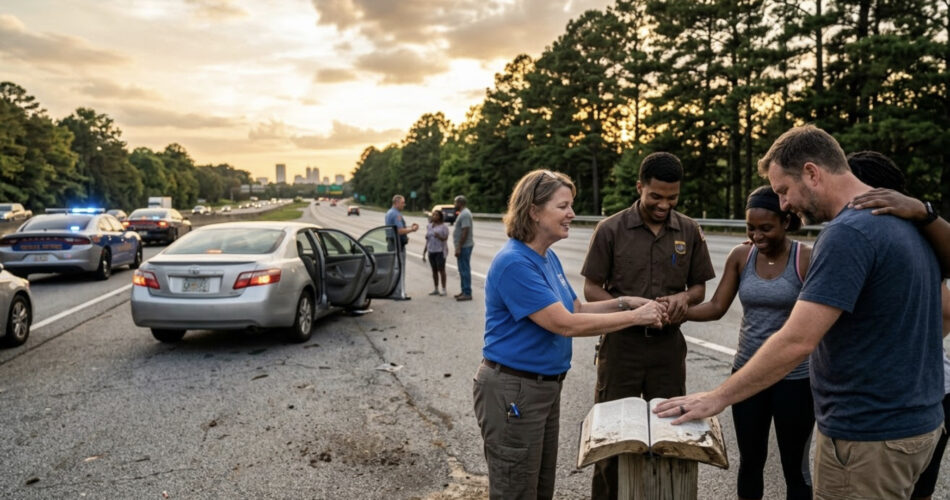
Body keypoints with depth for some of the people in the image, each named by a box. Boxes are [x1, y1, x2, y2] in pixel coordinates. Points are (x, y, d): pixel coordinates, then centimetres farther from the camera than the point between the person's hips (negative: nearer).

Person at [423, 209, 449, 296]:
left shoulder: (443, 227, -3)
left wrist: (439, 236, -30)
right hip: (431, 251, 5)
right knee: (434, 270, 7)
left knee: (441, 270, -5)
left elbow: (445, 238, -10)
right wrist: (424, 252, 12)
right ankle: (436, 289, 13)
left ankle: (444, 289, 1)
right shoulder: (429, 226, 14)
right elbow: (427, 240, 15)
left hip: (440, 251, -5)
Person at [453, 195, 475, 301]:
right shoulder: (464, 213, 16)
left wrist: (459, 247, -23)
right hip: (463, 246, 11)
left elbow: (465, 232, -24)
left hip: (464, 246, -11)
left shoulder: (465, 214, -17)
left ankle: (467, 293, -5)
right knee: (463, 269, 14)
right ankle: (464, 291, 21)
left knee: (464, 270, -8)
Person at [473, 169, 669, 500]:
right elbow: (566, 324, -25)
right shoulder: (514, 263, -23)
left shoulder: (548, 258, 7)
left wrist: (624, 302, -2)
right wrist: (634, 317, -18)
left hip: (545, 387, 9)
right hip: (512, 391, -9)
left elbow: (576, 309, 13)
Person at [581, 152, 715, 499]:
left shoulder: (689, 231, 2)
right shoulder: (610, 229, -7)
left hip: (668, 344, 2)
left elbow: (699, 289, 10)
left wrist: (684, 297, -14)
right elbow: (591, 290, -3)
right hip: (621, 343, -2)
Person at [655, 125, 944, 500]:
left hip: (869, 436, -9)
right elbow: (941, 311, 19)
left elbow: (797, 341, -28)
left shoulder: (848, 233, -23)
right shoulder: (905, 220, 8)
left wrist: (718, 398, -21)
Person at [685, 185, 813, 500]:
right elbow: (717, 307, 1)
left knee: (794, 466, 12)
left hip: (795, 377, -3)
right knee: (750, 460, 17)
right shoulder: (740, 256, 0)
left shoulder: (808, 259, -13)